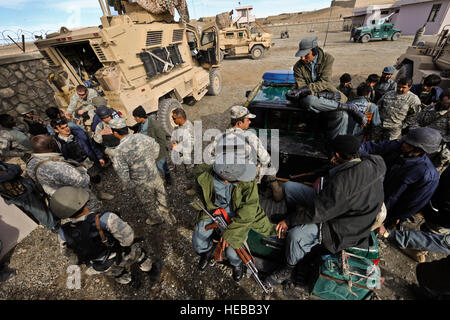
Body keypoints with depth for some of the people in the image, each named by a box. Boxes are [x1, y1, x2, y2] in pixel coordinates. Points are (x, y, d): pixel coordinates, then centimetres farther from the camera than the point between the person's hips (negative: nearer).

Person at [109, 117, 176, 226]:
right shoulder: (141, 137, -12)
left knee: (148, 205, 27)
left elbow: (123, 175, -23)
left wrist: (130, 186, -5)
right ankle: (168, 218, 47)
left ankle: (155, 219, 53)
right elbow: (156, 148, 6)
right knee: (161, 198, 27)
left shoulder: (119, 151, -24)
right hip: (156, 177, 4)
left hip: (142, 185, -3)